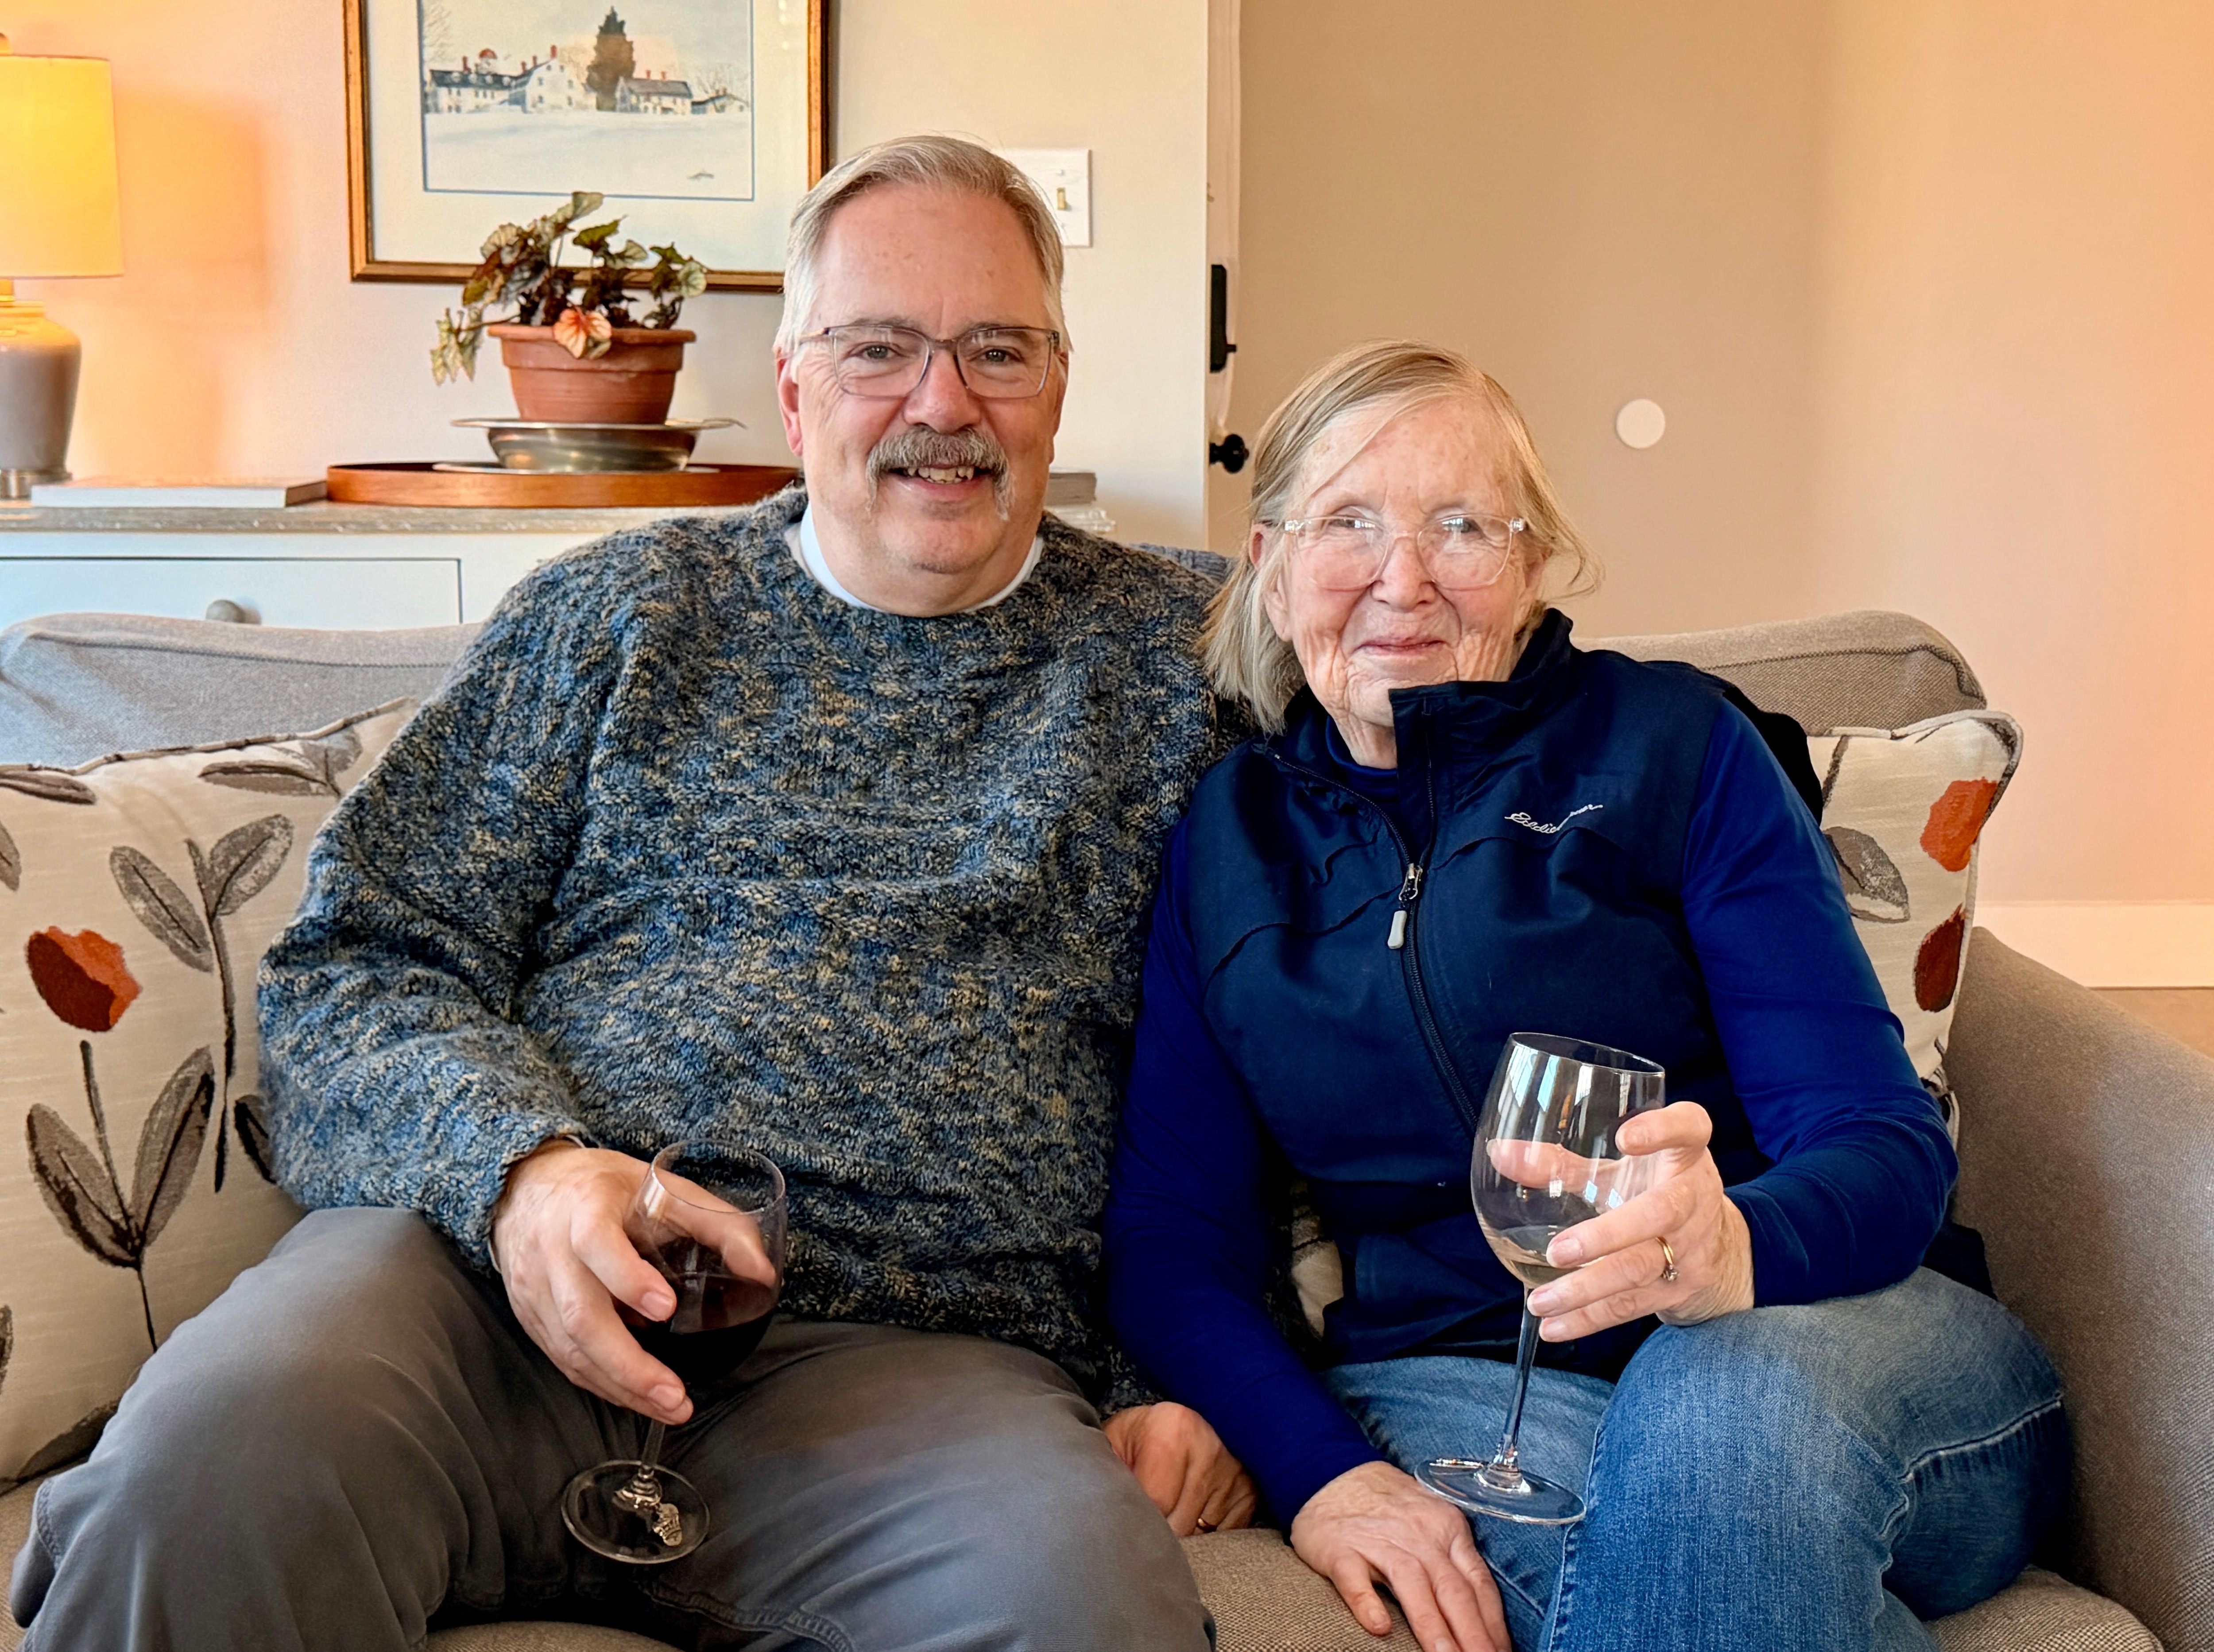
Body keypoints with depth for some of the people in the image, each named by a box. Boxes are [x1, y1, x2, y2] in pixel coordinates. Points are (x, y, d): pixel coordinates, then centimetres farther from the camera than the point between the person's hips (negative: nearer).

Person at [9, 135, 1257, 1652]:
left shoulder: (1176, 656, 14)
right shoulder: (620, 615, 14)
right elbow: (360, 968, 9)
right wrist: (515, 1168, -12)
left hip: (915, 1351, 0)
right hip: (504, 1274, 1)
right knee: (215, 1459, -31)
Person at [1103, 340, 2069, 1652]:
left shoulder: (1673, 743, 2)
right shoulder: (1225, 843, 11)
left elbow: (1888, 1145, -5)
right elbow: (1172, 1235, 6)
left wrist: (1734, 1246, -30)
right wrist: (1319, 1466, -14)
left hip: (1833, 1330, 0)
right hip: (1455, 1373, 1)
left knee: (1722, 1394, -37)